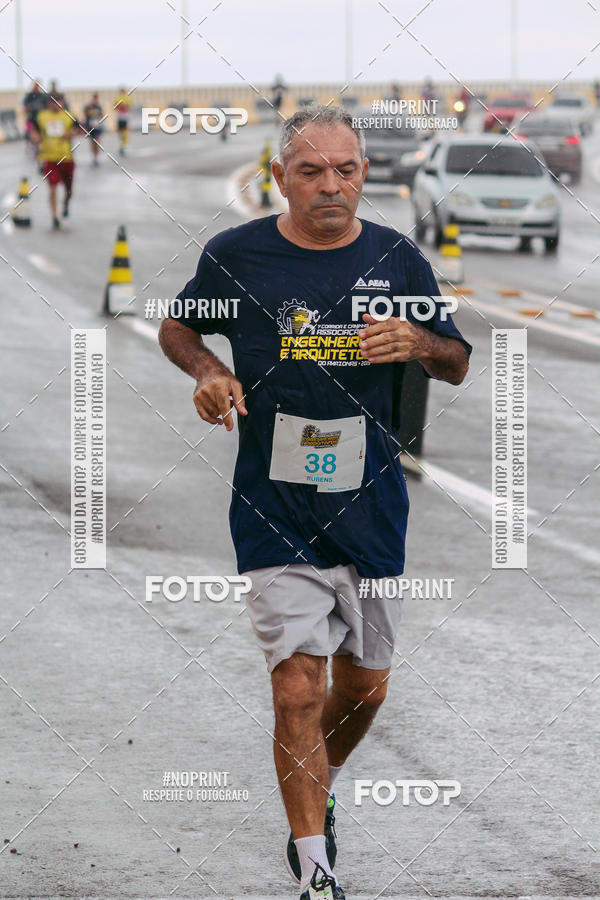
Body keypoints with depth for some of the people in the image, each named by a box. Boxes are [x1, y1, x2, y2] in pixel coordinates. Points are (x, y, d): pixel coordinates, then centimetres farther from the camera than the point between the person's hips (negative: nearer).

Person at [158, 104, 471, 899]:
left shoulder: (398, 258, 1)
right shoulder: (234, 255, -4)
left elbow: (458, 365, 9)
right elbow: (176, 327, 13)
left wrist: (418, 342, -13)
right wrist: (208, 372, -8)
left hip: (372, 509, 3)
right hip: (275, 514, -3)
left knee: (365, 686, 14)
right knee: (299, 691, -11)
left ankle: (317, 794, 43)